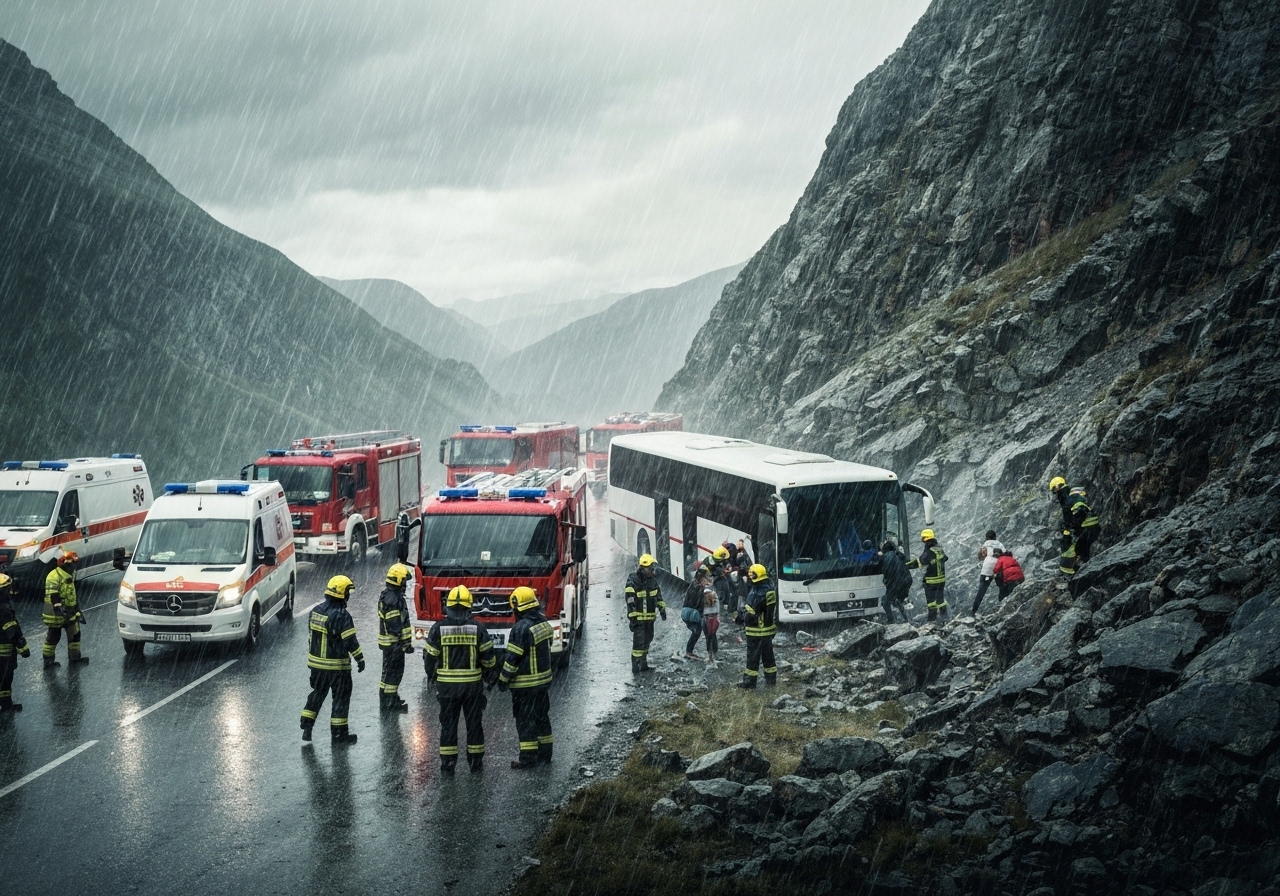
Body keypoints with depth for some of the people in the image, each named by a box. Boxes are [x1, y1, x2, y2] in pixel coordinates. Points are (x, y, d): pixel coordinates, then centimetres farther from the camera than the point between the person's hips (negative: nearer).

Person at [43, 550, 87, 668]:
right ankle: (48, 661, 11)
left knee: (75, 634, 12)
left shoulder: (69, 576, 14)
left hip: (69, 613, 9)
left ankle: (75, 657, 22)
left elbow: (73, 596, 21)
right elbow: (53, 596, -25)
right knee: (53, 636, 0)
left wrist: (78, 610, 20)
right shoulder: (54, 576, -17)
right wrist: (59, 609, -32)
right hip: (57, 614, -9)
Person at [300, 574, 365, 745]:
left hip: (316, 662, 7)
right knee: (341, 697, 5)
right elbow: (350, 641, -20)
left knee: (317, 693, 20)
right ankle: (339, 733, 9)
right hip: (337, 666, -7)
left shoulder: (316, 611, 4)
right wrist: (360, 659, -10)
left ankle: (306, 726, 18)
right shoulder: (341, 616, -21)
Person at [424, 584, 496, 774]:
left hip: (446, 685, 0)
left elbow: (429, 656, -2)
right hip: (473, 684, 0)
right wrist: (488, 673, 18)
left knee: (448, 724, 8)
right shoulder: (478, 628, -6)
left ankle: (447, 764, 10)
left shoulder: (438, 628, -7)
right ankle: (475, 763, 16)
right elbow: (488, 656, -2)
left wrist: (431, 674, 17)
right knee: (474, 723, 11)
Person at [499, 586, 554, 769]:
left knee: (525, 720, 0)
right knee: (541, 716, 18)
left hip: (525, 684, -8)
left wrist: (503, 679, -8)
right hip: (544, 679, 8)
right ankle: (545, 752, 26)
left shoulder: (521, 629, -22)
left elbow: (512, 658, -19)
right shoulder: (544, 624, 3)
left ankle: (528, 758, 4)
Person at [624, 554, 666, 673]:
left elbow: (658, 595, 20)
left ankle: (643, 665, 26)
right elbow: (630, 601, -19)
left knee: (647, 640, 14)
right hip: (638, 617, -8)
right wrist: (632, 618, -22)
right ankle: (635, 668, -4)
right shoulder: (633, 580, -17)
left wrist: (662, 609, 17)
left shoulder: (652, 580, 6)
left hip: (650, 617, 8)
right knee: (639, 641, -9)